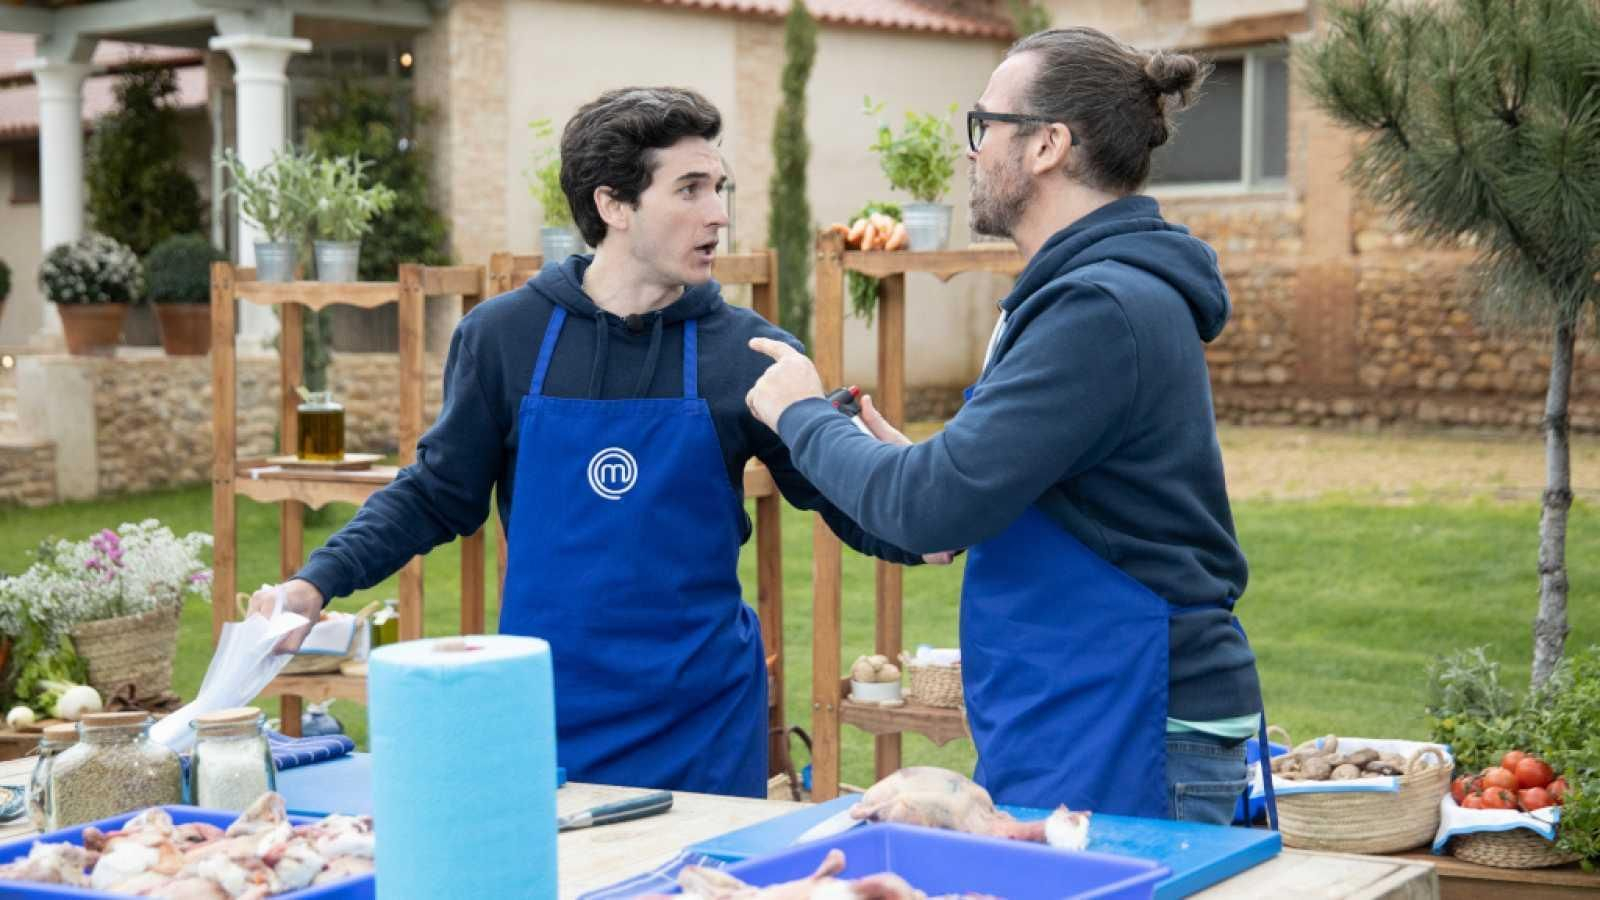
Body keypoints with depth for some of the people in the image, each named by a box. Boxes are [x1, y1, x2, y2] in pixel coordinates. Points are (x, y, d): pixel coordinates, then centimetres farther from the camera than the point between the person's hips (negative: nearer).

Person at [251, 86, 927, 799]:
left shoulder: (745, 352, -3)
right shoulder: (505, 336, -2)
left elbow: (852, 505, -1)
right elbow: (437, 495, 6)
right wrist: (319, 581, -6)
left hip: (701, 725, 0)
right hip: (547, 719, 0)